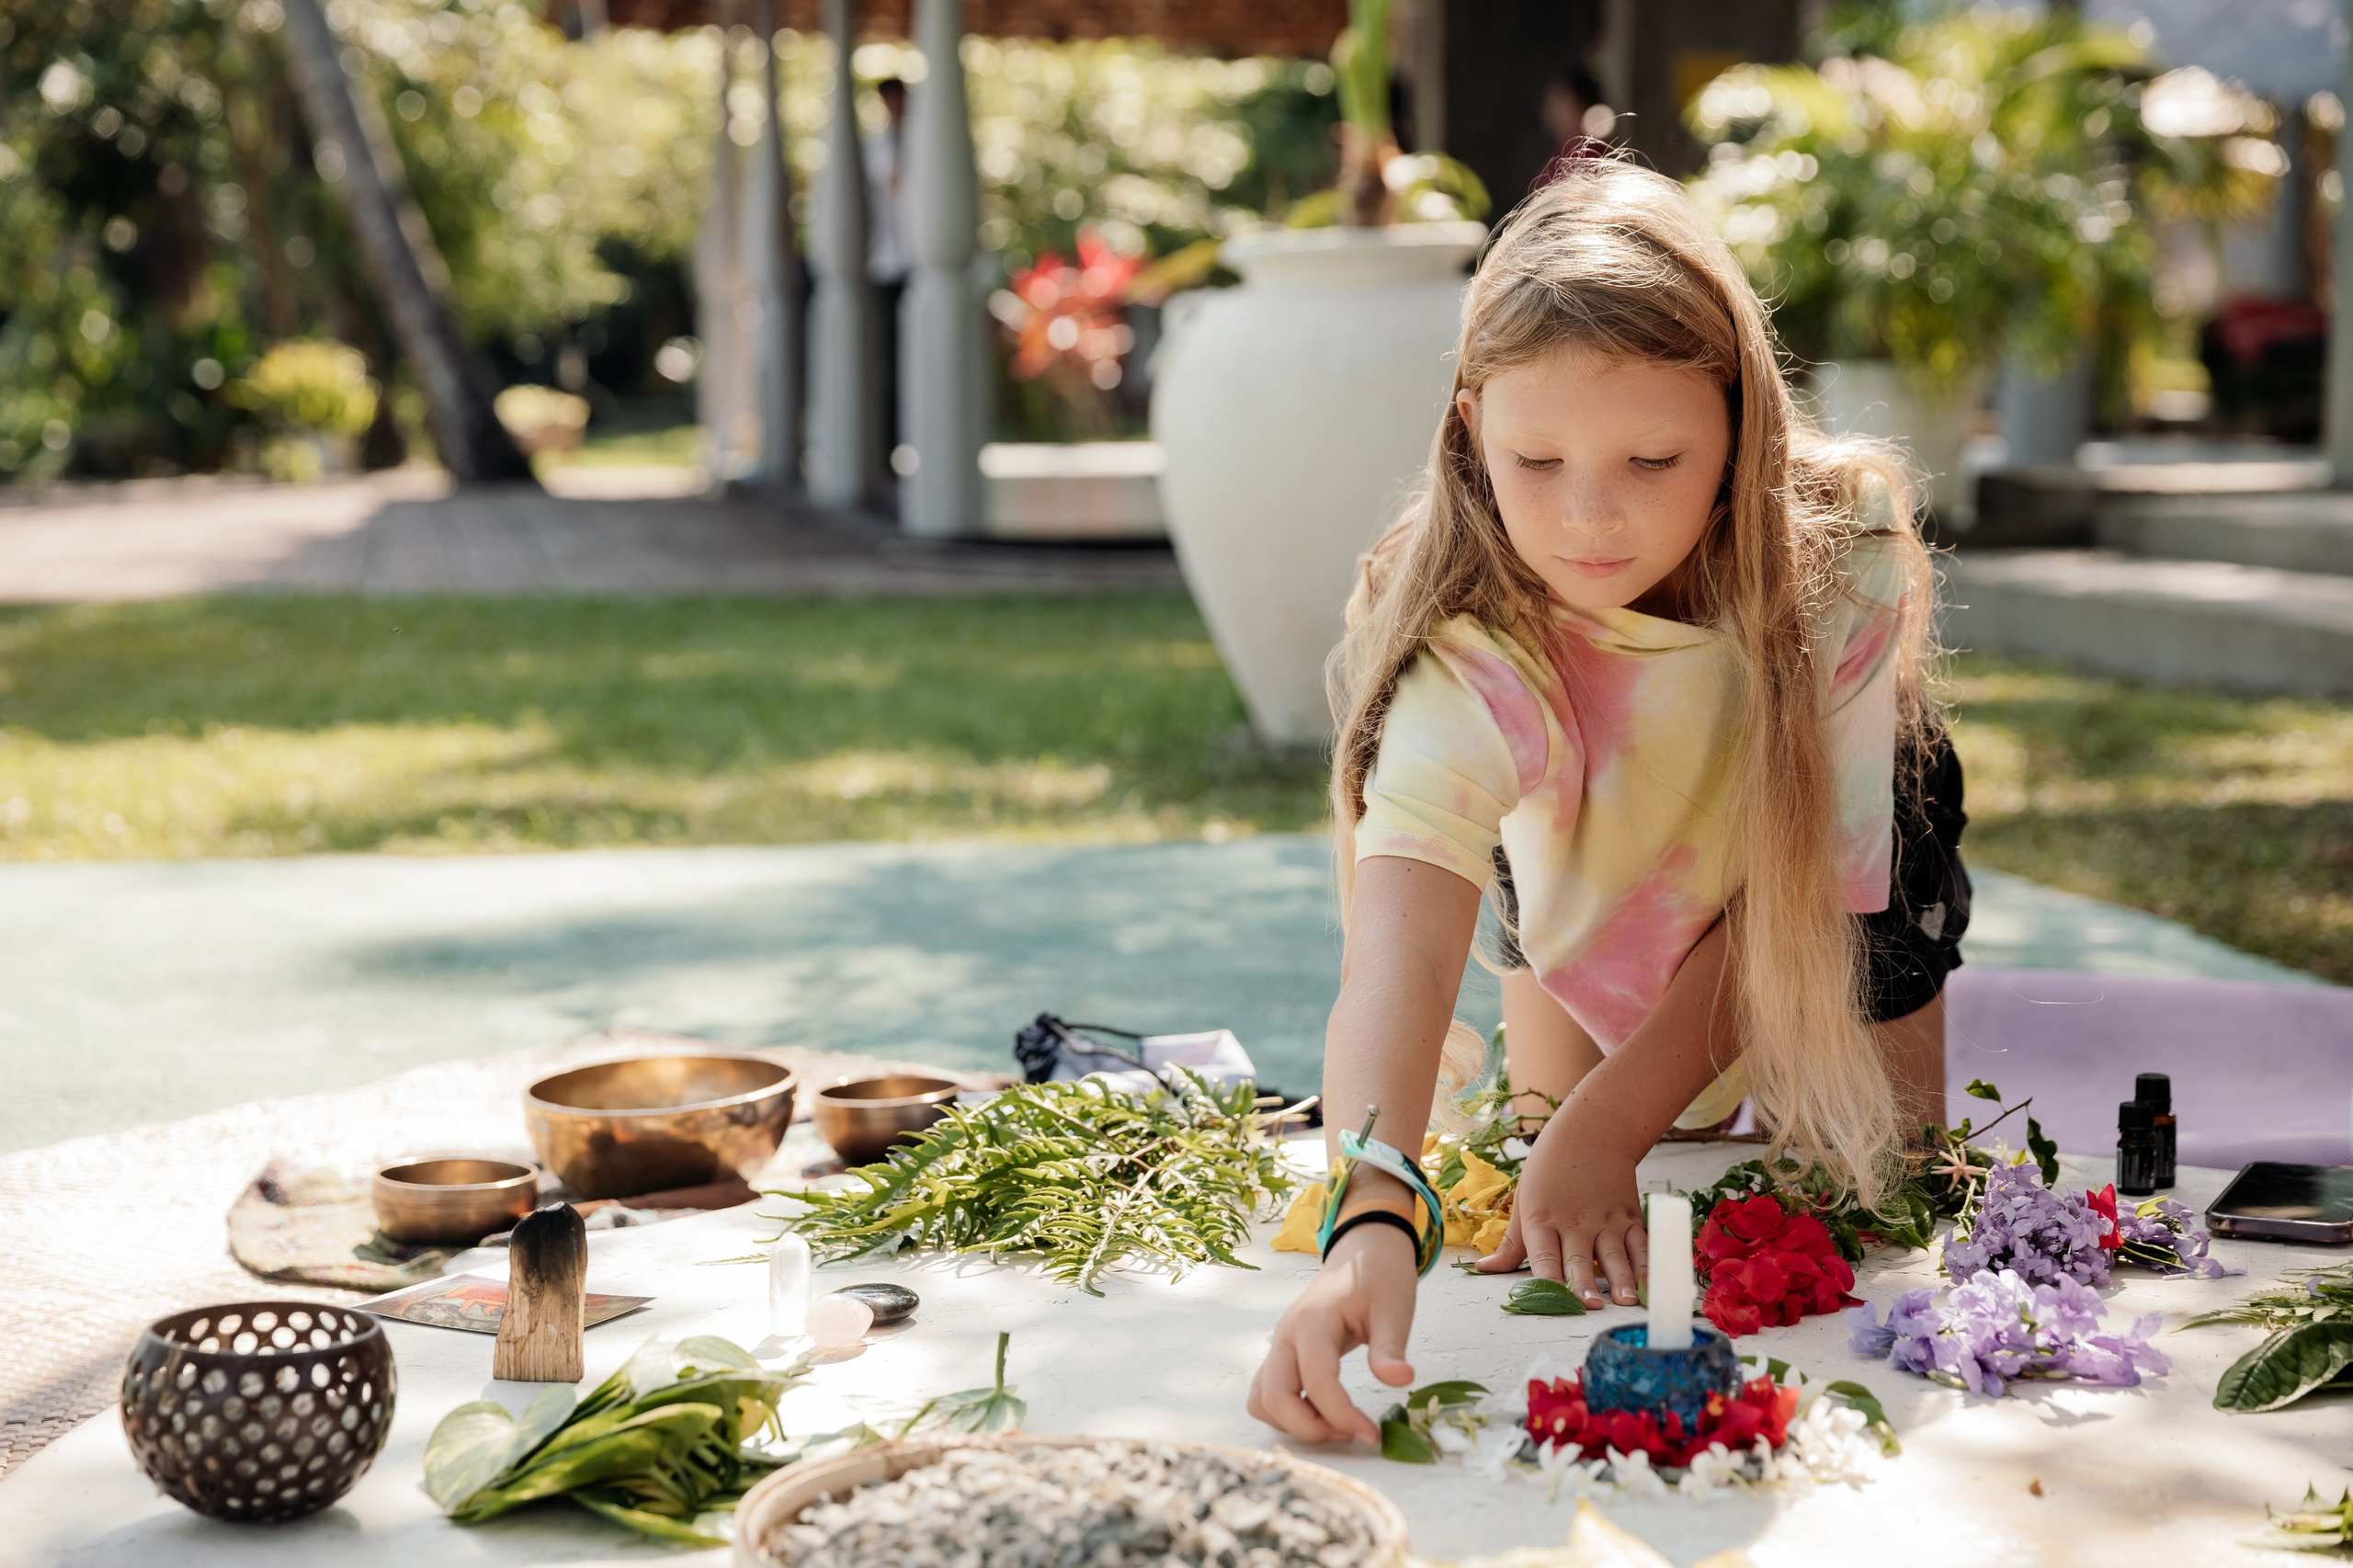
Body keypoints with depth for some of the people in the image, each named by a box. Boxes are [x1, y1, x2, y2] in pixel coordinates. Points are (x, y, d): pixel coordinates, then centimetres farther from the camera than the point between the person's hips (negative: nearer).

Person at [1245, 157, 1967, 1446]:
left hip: (1849, 910, 0)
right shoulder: (1468, 637, -43)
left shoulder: (1838, 558, -38)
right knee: (1555, 1255, 8)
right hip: (1591, 910, 0)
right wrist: (1370, 1220, -77)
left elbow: (1791, 886, -29)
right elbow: (1400, 937, -59)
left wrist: (1604, 1132, -39)